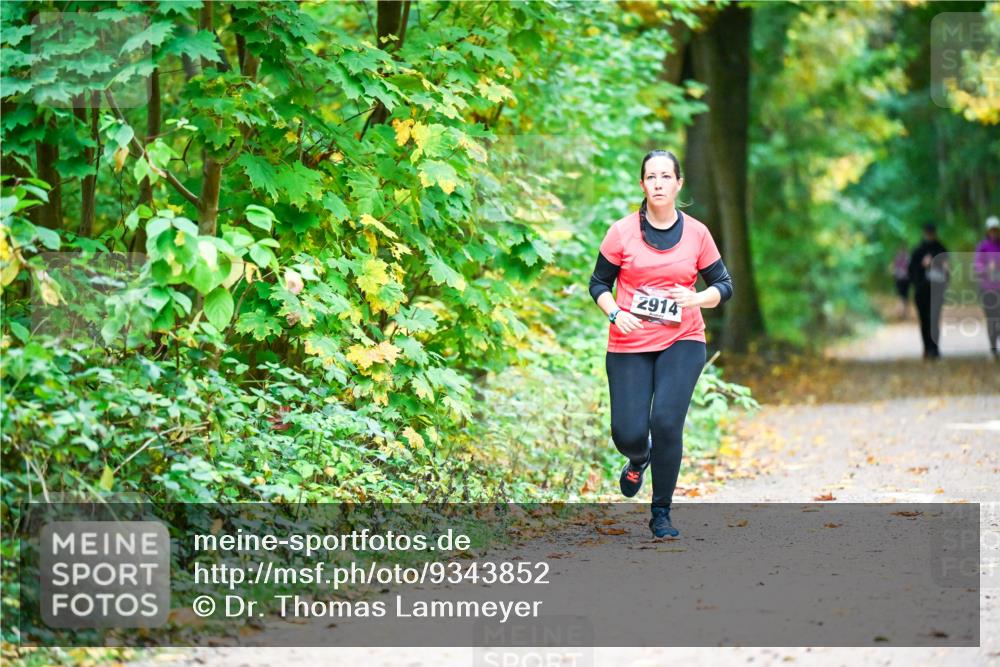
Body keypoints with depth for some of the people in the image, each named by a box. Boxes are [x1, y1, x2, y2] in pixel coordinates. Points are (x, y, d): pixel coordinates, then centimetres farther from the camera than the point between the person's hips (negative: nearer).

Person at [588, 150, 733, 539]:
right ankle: (639, 459, 36)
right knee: (628, 434, -6)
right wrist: (615, 314, -14)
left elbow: (724, 285, 7)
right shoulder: (622, 233, -3)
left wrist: (698, 298, -14)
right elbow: (599, 283, 5)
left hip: (682, 342, 0)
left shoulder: (696, 233, 1)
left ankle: (661, 514, -1)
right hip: (629, 346, 0)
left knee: (666, 422, -18)